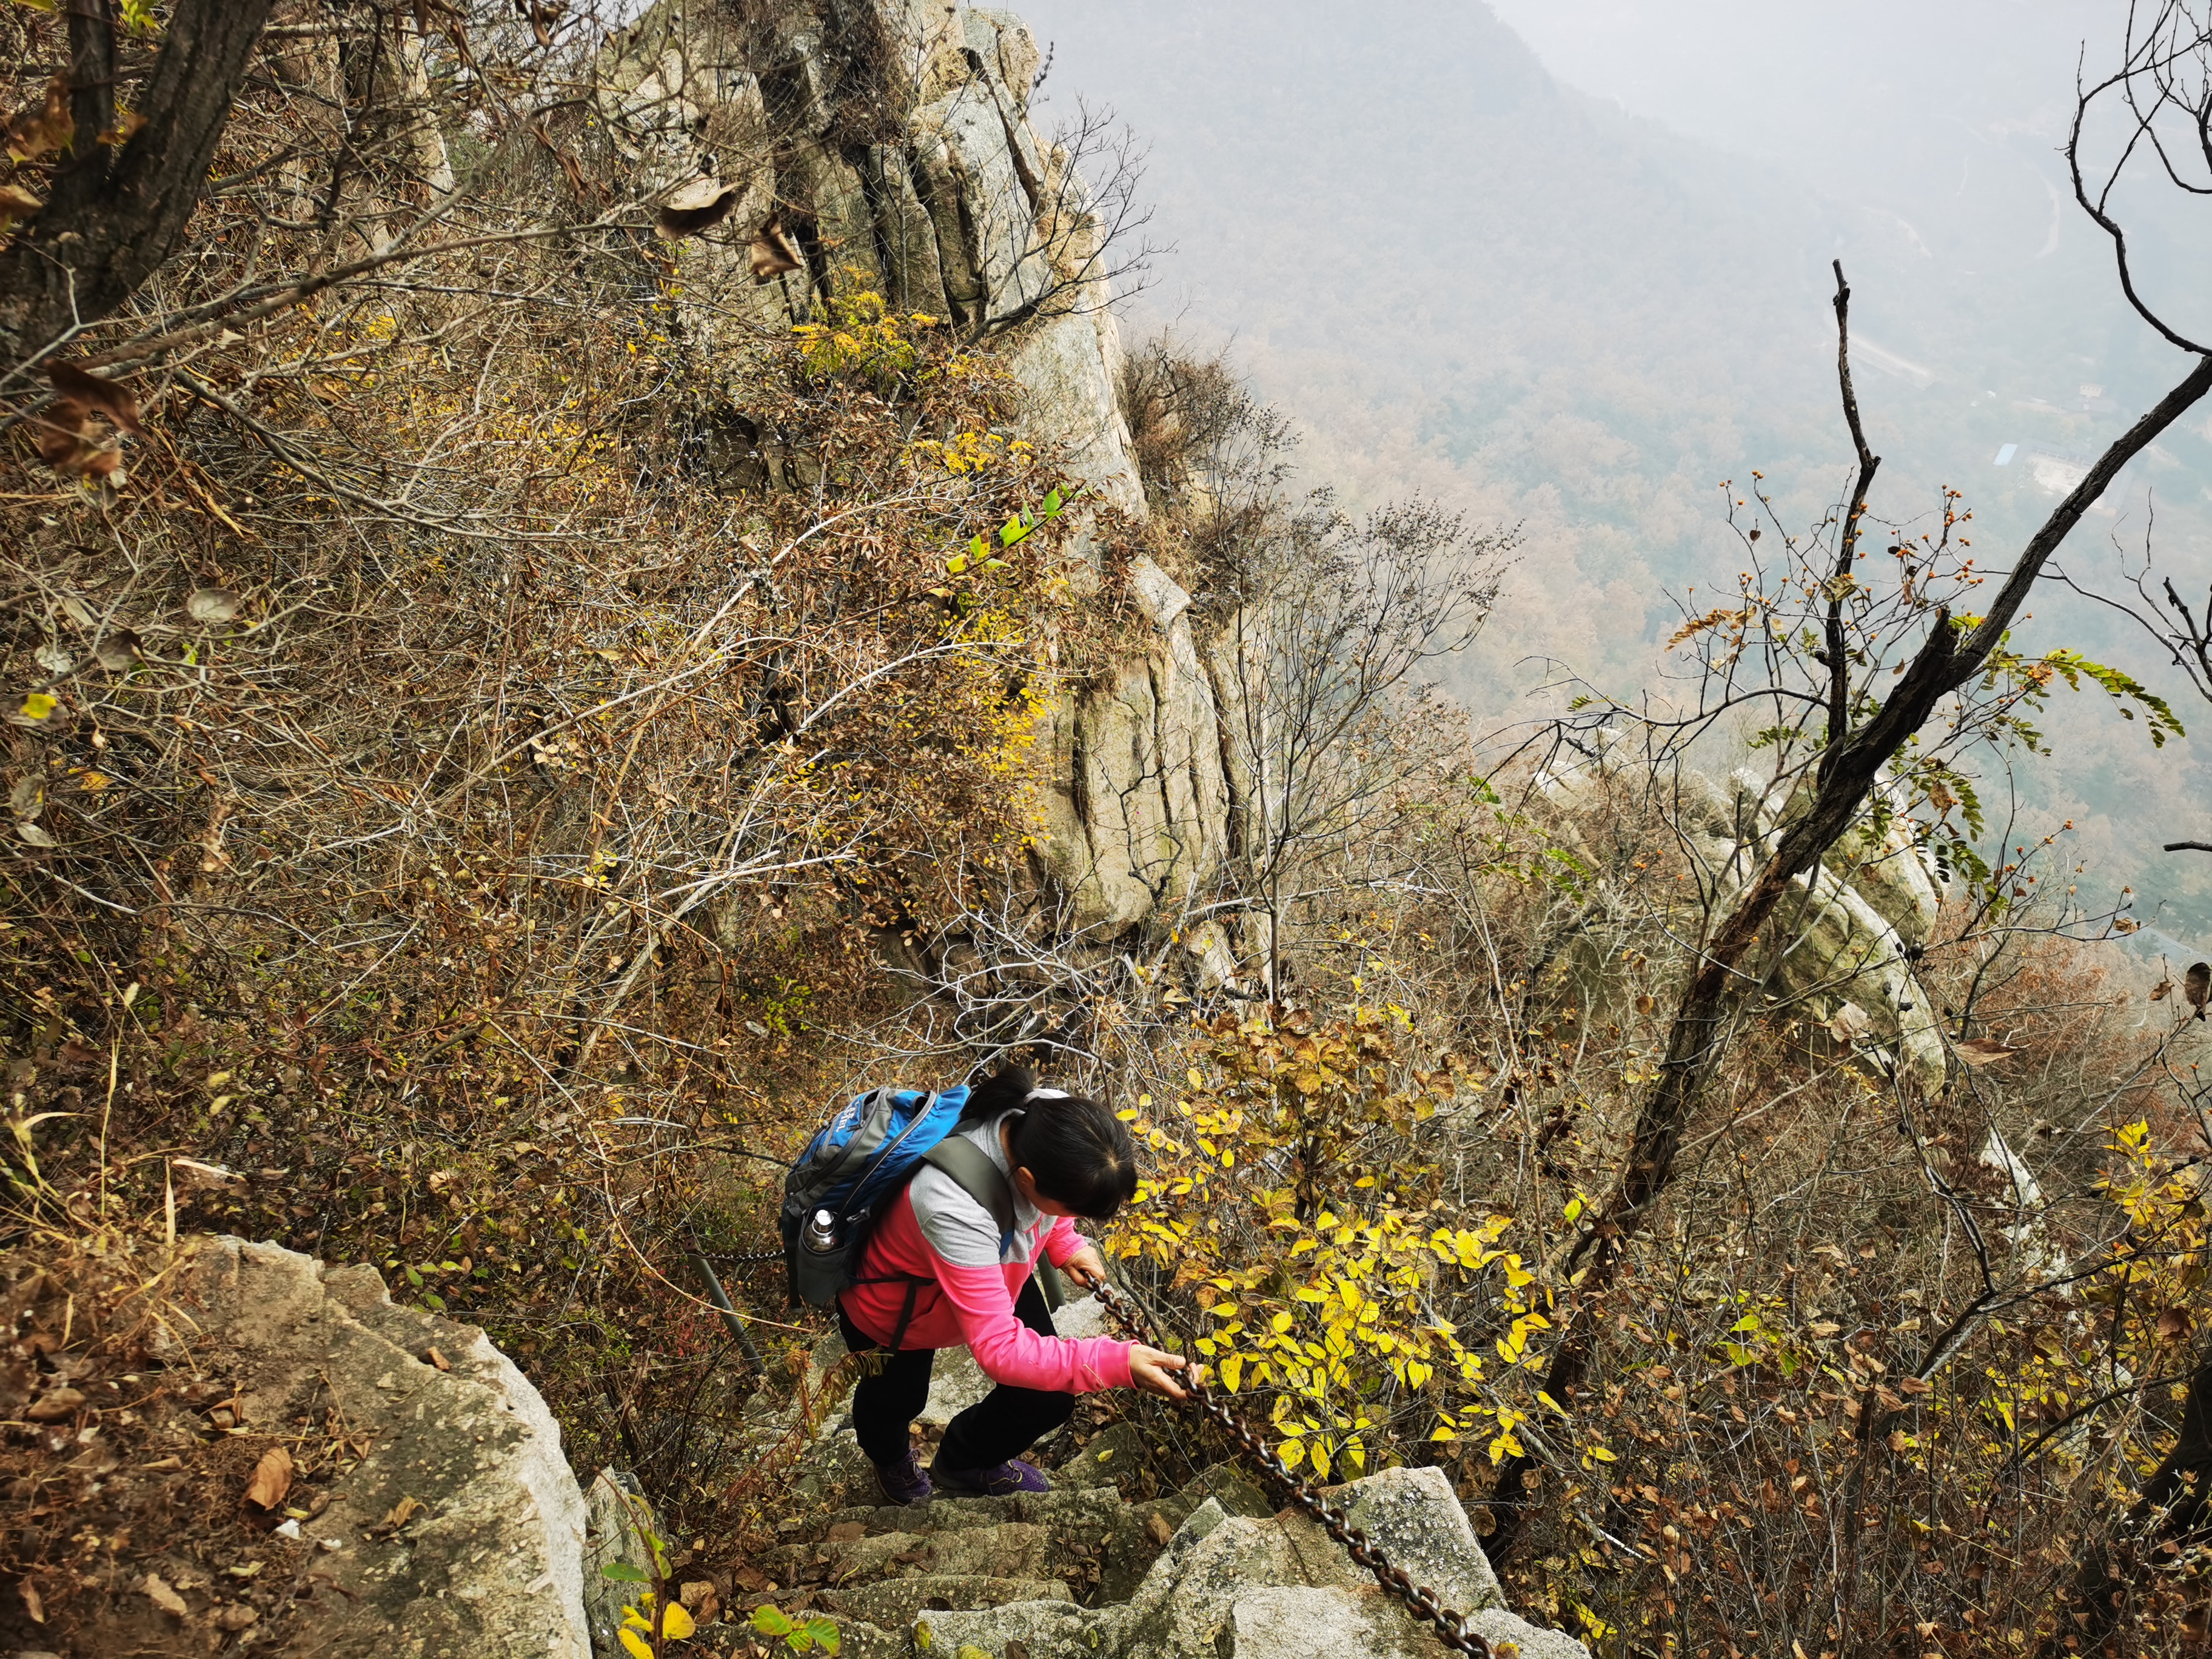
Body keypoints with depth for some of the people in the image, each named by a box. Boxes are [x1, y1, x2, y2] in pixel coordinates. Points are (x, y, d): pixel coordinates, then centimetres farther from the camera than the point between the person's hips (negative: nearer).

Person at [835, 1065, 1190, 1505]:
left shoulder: (1050, 1119, -32)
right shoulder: (954, 1209, -51)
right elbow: (998, 1349, -46)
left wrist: (1065, 1245, -11)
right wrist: (1117, 1364, -50)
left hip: (992, 1267, 5)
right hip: (897, 1306, -5)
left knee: (1049, 1400, 8)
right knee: (895, 1401, 24)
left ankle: (963, 1463, 43)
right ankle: (890, 1454, 64)